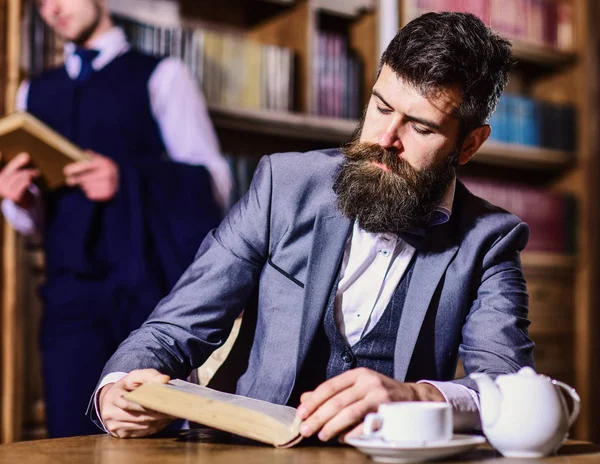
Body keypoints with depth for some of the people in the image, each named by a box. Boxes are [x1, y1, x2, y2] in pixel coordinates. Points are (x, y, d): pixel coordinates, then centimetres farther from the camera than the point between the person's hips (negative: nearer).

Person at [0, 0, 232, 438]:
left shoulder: (162, 77, 6)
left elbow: (213, 182, -3)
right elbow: (37, 218, 18)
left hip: (154, 286, -3)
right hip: (71, 291, 4)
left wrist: (128, 179, -18)